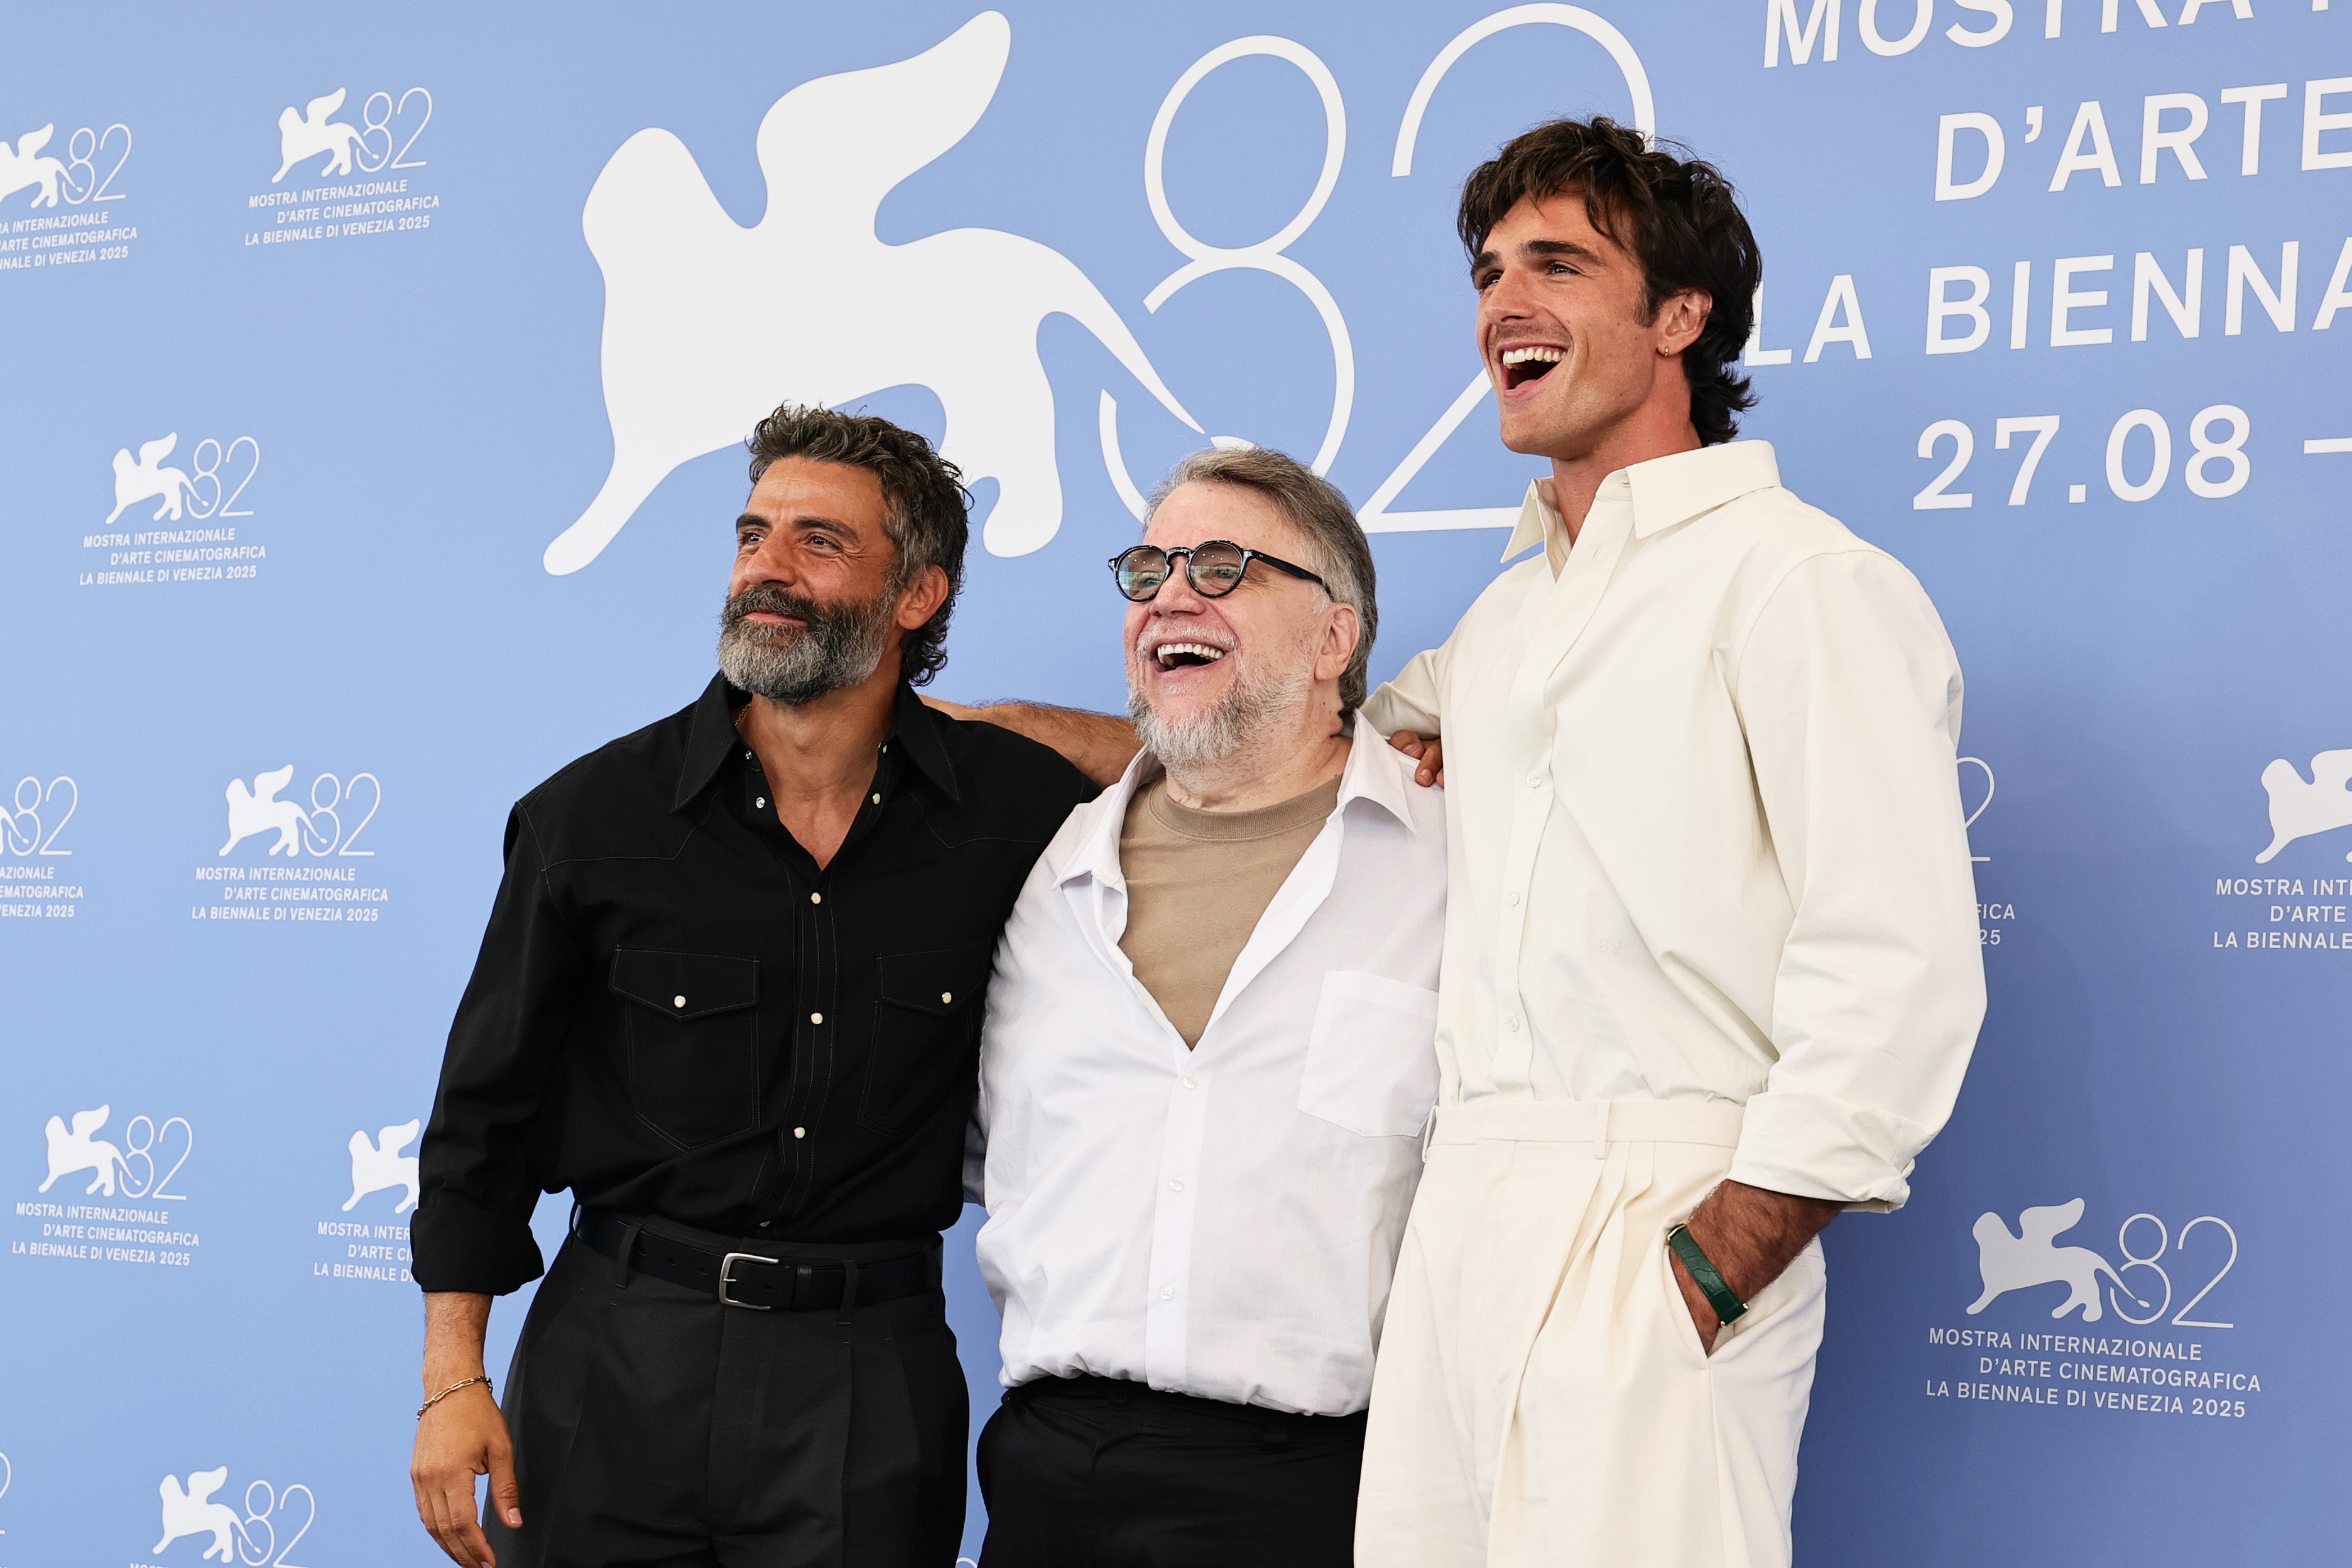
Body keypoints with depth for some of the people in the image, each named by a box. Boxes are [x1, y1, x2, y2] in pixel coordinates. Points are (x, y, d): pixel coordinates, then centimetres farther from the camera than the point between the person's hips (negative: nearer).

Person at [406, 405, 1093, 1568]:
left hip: (871, 1374, 0)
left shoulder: (1015, 808, -3)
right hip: (614, 1363, 0)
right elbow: (484, 1112, 2)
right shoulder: (592, 816, -3)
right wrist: (452, 1380, -1)